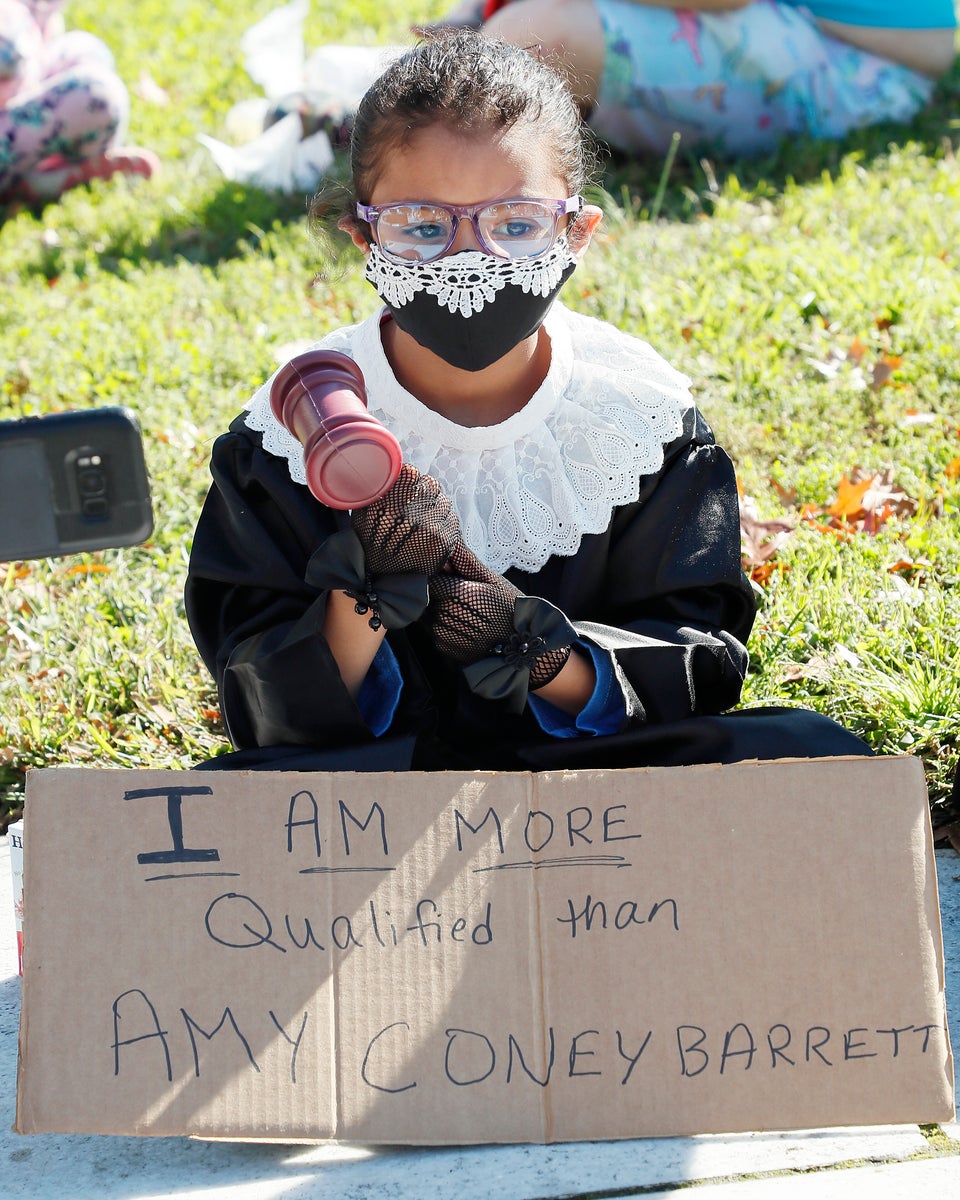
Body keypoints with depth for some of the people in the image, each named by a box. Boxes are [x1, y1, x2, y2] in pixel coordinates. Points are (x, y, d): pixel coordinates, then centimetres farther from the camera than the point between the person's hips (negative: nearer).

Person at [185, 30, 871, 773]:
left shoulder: (642, 414, -5)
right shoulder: (298, 426, -8)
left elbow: (697, 672, -4)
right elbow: (270, 717, -8)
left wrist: (553, 663, -24)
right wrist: (357, 602, -29)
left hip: (582, 755, 2)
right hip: (378, 764, -1)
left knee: (809, 748, -22)